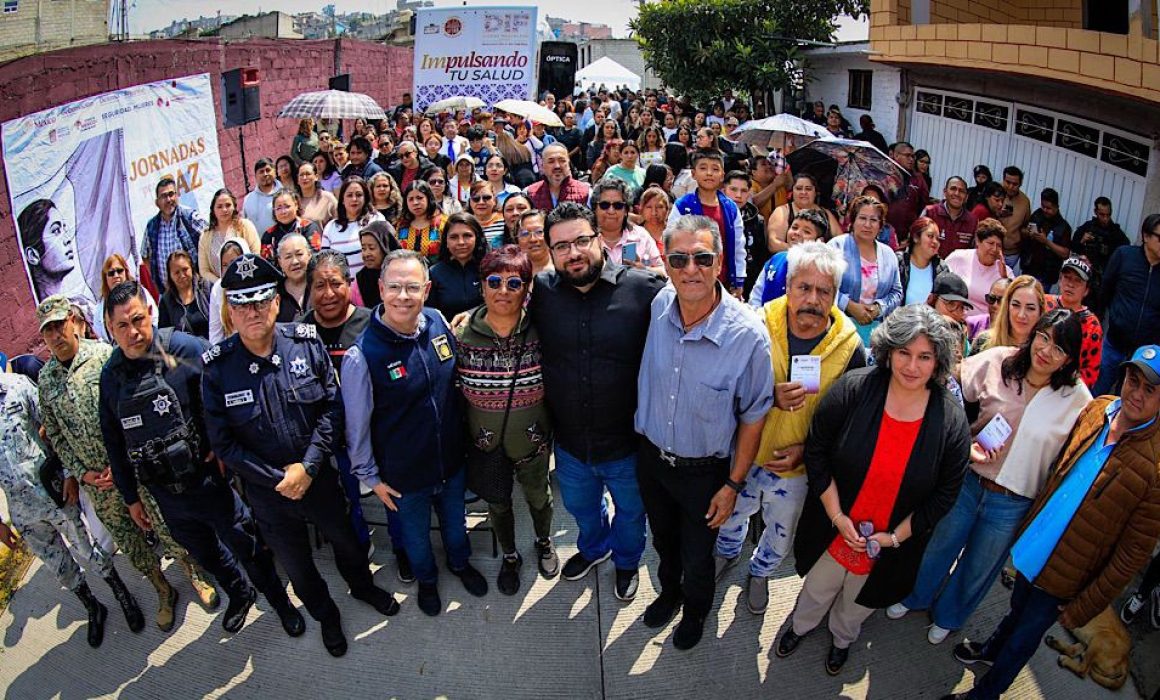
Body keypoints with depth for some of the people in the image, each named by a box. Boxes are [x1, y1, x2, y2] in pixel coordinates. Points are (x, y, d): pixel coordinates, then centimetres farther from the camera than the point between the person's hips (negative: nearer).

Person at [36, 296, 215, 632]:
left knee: (168, 529, 3)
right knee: (129, 542, 14)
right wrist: (82, 473, -2)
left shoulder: (104, 355, -8)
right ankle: (164, 591, 33)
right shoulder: (45, 379, 5)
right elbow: (54, 433, 10)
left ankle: (194, 575, 27)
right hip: (98, 483, 4)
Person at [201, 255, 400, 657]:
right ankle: (325, 616, 49)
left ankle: (362, 587, 56)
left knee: (345, 540, 24)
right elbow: (222, 442, -11)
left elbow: (332, 407, -10)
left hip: (319, 477, 1)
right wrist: (276, 479, -16)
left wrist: (308, 466, -18)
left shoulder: (306, 342, -14)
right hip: (268, 490, 0)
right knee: (296, 564, 20)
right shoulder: (217, 367, -16)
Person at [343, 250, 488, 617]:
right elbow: (357, 425, -14)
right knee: (415, 533, 23)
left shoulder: (438, 322, -13)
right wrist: (370, 476, -6)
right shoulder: (362, 354, -26)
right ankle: (426, 579, 54)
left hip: (452, 459, 4)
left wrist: (467, 436, 13)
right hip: (404, 474, -3)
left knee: (455, 520, 28)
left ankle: (460, 563, 58)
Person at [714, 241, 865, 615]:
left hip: (796, 467, 0)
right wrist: (771, 397, -32)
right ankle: (727, 553, 62)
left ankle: (760, 572, 58)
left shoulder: (849, 348, -18)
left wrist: (807, 450, -19)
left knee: (780, 537, 25)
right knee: (732, 515, 28)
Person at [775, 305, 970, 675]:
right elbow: (816, 451, -14)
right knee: (818, 587, 25)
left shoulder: (952, 421, -18)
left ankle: (842, 637, 60)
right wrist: (837, 515, -17)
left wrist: (895, 536, -12)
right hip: (833, 527, -1)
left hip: (893, 541, 1)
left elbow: (944, 494, -8)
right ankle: (800, 626, 58)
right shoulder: (852, 389, -22)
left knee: (858, 600, 26)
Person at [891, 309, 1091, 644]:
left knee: (977, 570, 22)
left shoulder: (1078, 400, -14)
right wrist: (965, 446, -15)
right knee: (938, 548, 22)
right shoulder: (998, 362, -14)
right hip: (967, 481, 0)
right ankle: (915, 596, 51)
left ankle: (948, 616, 50)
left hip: (1013, 504, 0)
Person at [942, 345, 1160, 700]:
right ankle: (991, 649, 59)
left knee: (1024, 638, 18)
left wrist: (1085, 606, -14)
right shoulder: (1096, 410, -9)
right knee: (1017, 609, 31)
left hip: (1064, 578, -4)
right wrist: (1030, 522, 11)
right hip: (1032, 548, 5)